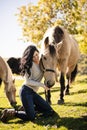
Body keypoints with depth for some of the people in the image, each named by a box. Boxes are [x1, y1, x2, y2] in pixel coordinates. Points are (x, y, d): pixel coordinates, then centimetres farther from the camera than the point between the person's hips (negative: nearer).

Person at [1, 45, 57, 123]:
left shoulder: (41, 63, 11)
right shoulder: (30, 65, -11)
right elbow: (28, 81, -14)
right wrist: (42, 85, -17)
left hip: (33, 92, 8)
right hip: (26, 91, -8)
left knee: (49, 111, 3)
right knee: (31, 117, -15)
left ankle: (28, 108, 16)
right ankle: (11, 112, 0)